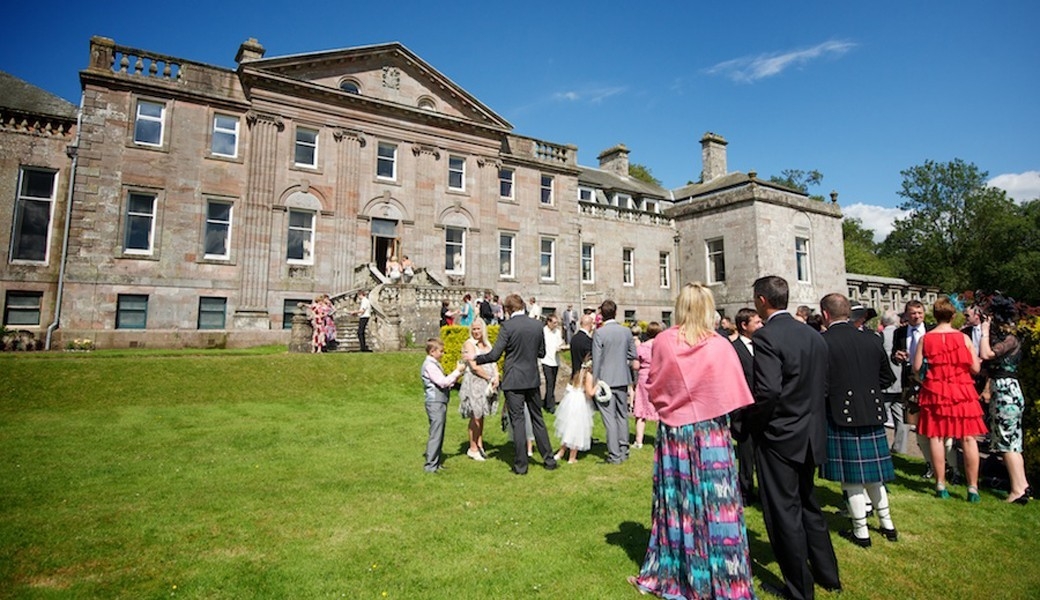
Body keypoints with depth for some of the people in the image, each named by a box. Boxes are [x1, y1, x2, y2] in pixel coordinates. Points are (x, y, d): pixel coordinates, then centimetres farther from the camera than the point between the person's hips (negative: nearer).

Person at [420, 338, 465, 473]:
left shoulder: (434, 364, 17)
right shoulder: (430, 365, -14)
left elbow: (445, 384, 18)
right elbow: (443, 382, -20)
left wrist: (456, 376, 6)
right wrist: (457, 371, -15)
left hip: (440, 403, 10)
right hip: (435, 403, -10)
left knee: (439, 435, 14)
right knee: (435, 435, -7)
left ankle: (436, 463, 22)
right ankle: (430, 465, -1)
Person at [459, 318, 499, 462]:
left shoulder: (487, 344, 14)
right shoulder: (469, 343, -6)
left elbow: (494, 362, 10)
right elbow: (474, 366, -13)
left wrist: (496, 377, -7)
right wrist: (489, 378, -12)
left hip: (488, 384, 6)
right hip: (475, 382, -6)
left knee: (482, 415, 11)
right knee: (476, 416, -3)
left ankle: (479, 445, 21)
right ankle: (472, 449, 9)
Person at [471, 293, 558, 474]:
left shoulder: (507, 326, -13)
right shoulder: (537, 325, 2)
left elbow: (494, 355, -14)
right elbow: (541, 352, 11)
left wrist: (474, 358, 1)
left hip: (513, 381, -5)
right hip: (532, 379, 5)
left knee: (517, 421, 3)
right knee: (537, 419, 16)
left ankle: (521, 465, 10)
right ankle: (549, 459, 22)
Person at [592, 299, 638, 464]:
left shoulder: (599, 333, -12)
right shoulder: (626, 331, 1)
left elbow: (596, 359, -11)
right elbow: (633, 356, 8)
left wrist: (595, 381, -4)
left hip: (606, 380, -5)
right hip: (622, 379, 5)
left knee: (609, 418, 1)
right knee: (622, 415, 16)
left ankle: (614, 455, 6)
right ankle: (623, 450, 25)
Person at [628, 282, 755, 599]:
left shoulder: (663, 341, -9)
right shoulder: (720, 346, -13)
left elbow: (652, 387, 0)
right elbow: (734, 397, -9)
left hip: (672, 432, 2)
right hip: (710, 434, -2)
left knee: (676, 503, 15)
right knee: (713, 505, 8)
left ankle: (667, 574, 31)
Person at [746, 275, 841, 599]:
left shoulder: (766, 337, -20)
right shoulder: (814, 336, 4)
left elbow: (767, 390, -27)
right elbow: (823, 386, 7)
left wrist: (750, 420, -12)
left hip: (778, 437, -8)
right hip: (810, 435, 8)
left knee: (784, 512, 7)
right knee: (809, 505, 23)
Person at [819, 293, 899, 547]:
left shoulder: (822, 342, -16)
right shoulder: (872, 339, 2)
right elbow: (888, 377, 11)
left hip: (841, 414, -6)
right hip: (872, 412, 6)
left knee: (851, 476, 6)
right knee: (872, 471, 21)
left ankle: (861, 532, 18)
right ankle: (887, 524, 34)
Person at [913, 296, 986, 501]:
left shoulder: (925, 339, -5)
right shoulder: (963, 338, -5)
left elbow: (916, 368, -6)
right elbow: (975, 368, -4)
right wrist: (960, 369, 18)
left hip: (934, 392, 0)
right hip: (962, 392, 0)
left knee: (936, 437, 7)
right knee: (968, 438, 7)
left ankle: (941, 486, 12)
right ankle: (973, 488, 10)